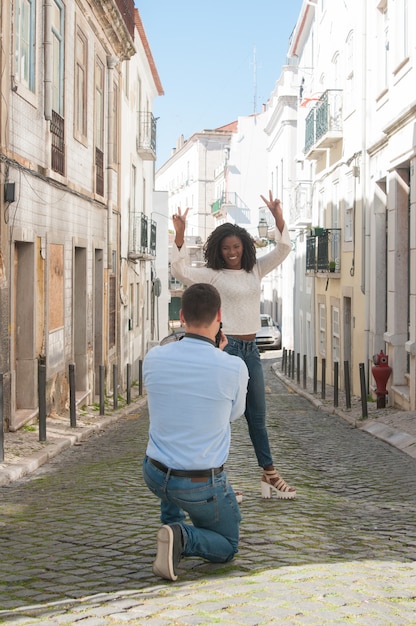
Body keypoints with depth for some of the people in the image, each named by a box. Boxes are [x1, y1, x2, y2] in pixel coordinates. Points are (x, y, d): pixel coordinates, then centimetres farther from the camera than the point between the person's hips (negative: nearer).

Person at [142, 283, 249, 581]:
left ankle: (172, 523, 29)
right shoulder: (235, 368, -20)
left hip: (155, 475, 5)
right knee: (226, 548, 18)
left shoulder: (154, 358, -10)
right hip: (203, 486, -4)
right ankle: (182, 537, -11)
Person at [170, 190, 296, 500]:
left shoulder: (256, 270, 10)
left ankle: (270, 474, 24)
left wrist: (278, 218, -10)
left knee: (258, 415, 14)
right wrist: (180, 236, -29)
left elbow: (283, 250, 4)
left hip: (251, 348, 6)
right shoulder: (213, 274, -5)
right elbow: (181, 271, -18)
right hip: (226, 346, -6)